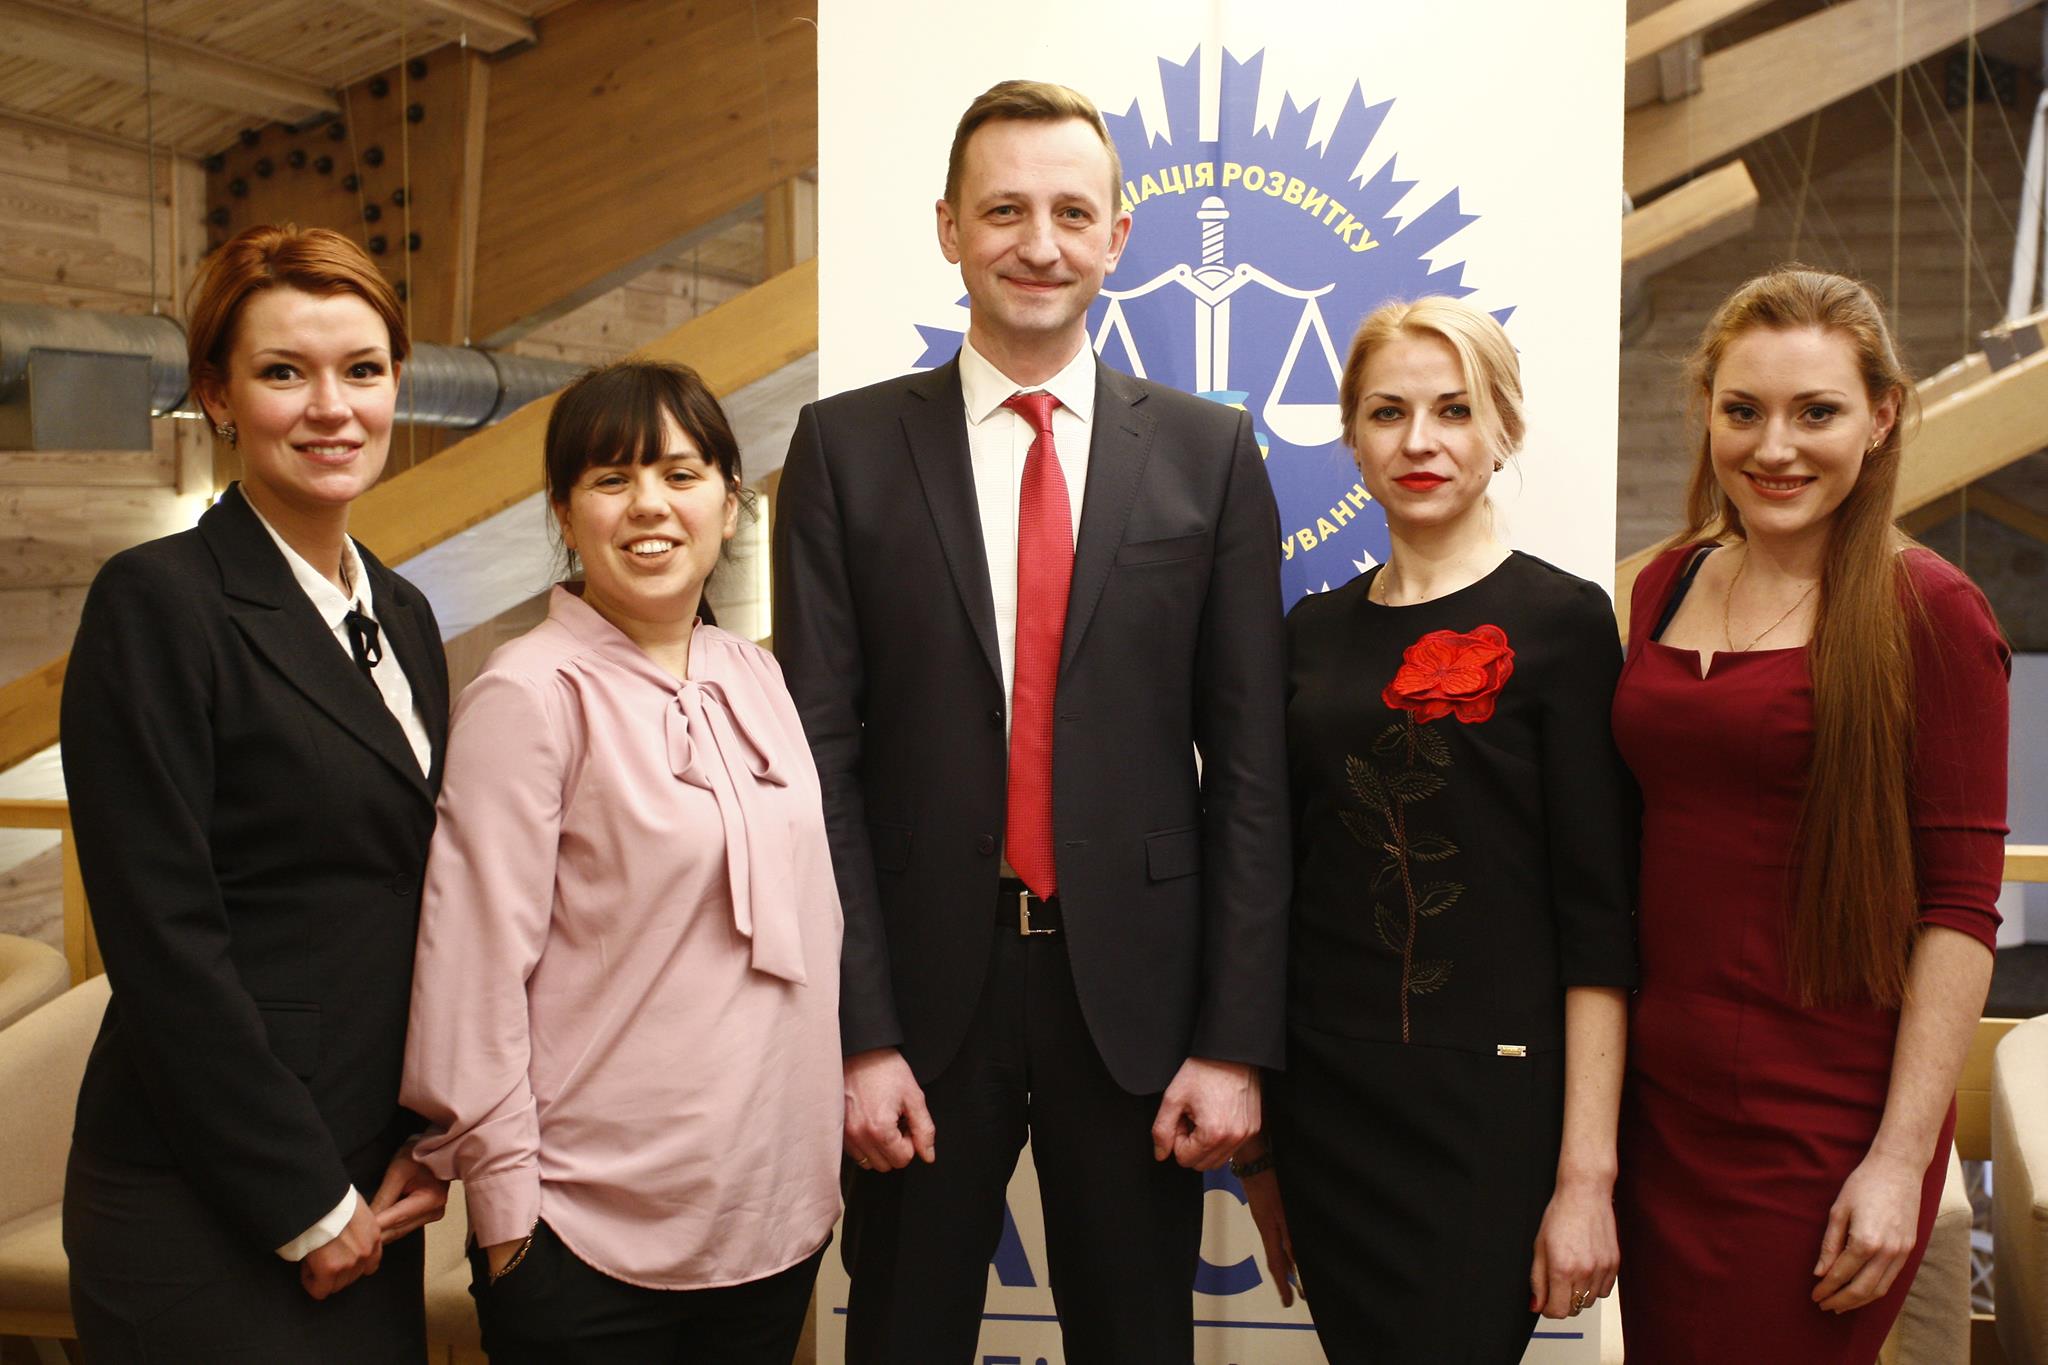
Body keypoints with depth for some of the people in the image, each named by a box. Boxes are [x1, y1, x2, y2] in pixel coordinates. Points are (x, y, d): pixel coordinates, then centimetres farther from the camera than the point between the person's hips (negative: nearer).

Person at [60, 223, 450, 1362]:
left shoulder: (402, 615, 9)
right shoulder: (158, 604, -12)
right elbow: (162, 941, -16)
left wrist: (434, 1135, 1)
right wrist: (305, 1208, -12)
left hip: (367, 1196, 6)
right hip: (209, 1219, -6)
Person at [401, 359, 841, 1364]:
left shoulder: (756, 680, 6)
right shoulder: (531, 695, -13)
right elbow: (474, 961, -13)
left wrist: (819, 1155, 12)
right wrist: (505, 1198, -10)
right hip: (596, 1242, -5)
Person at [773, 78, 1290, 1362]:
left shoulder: (1209, 453, 2)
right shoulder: (847, 447, 0)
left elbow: (1249, 763, 0)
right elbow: (821, 754, -4)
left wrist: (1237, 1039, -4)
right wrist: (859, 1033, -9)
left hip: (1134, 991, 1)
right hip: (923, 985, 0)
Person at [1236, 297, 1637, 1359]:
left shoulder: (1560, 620, -5)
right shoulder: (1314, 630, 8)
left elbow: (1598, 911, -9)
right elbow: (1283, 881, 11)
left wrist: (1586, 1170, -13)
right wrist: (1257, 1136, 10)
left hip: (1491, 1105, -4)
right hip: (1325, 1097, 4)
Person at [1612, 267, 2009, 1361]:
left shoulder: (1929, 613, -9)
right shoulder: (1669, 583, 7)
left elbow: (1958, 907, -11)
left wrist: (1901, 1159, -14)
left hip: (1821, 1125, -5)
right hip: (1659, 1097, 5)